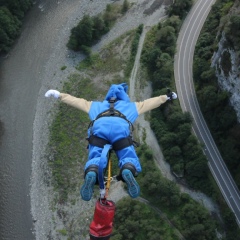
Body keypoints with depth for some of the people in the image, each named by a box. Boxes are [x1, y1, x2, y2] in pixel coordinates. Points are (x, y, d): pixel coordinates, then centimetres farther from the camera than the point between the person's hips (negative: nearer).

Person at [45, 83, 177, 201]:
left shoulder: (95, 106, 44)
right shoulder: (130, 106, 43)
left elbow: (76, 101, 47)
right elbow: (150, 103, 50)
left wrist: (58, 95, 59)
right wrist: (166, 97, 65)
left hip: (99, 127, 1)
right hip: (121, 129, -1)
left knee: (95, 159, 4)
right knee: (129, 159, 6)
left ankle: (91, 174, -32)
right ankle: (128, 171, -31)